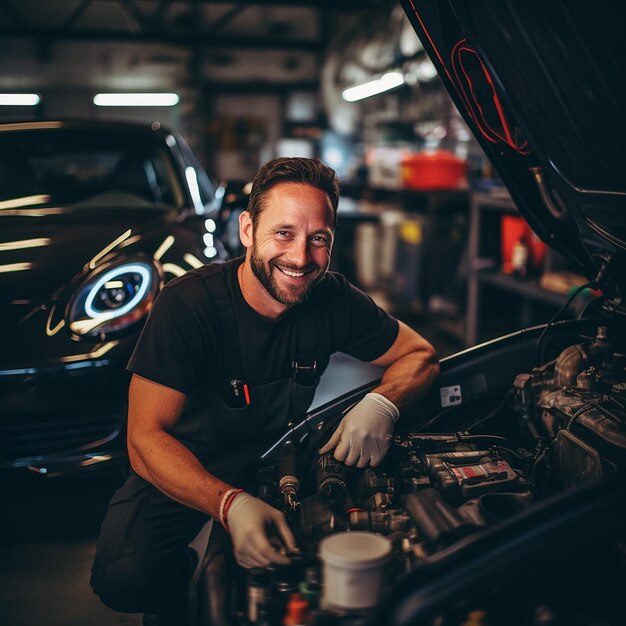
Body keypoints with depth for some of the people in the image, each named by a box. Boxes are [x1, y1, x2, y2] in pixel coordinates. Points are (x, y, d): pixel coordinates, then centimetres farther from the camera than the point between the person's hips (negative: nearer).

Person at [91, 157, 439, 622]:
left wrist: (382, 404, -26)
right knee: (127, 576, -29)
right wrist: (231, 504, -46)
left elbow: (420, 354, -1)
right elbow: (146, 437, -28)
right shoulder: (186, 305, -24)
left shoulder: (334, 300, -11)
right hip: (185, 472, -3)